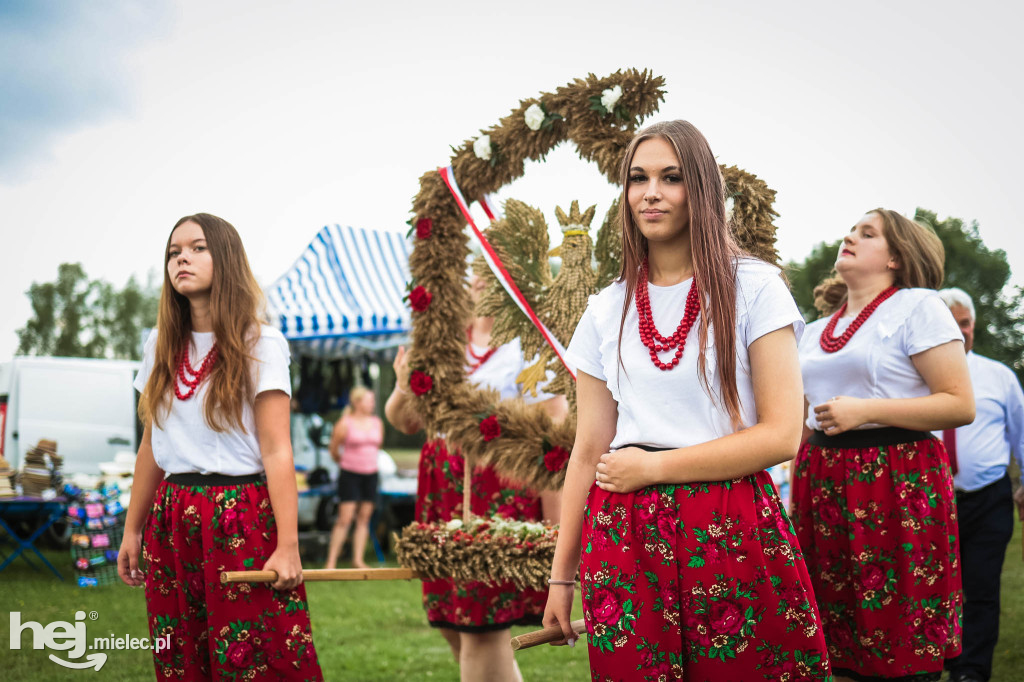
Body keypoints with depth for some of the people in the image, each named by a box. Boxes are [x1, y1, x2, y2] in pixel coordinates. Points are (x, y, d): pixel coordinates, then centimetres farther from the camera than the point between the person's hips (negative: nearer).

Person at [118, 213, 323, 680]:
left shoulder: (260, 344, -5)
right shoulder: (162, 346, 11)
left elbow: (276, 452, -10)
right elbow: (152, 447, 15)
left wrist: (288, 546, -16)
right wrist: (132, 530, 13)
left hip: (241, 518, -5)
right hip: (171, 520, 5)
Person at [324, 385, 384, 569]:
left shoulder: (377, 423, 9)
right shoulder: (344, 424, -7)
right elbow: (333, 450, 3)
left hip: (370, 474, 5)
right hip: (350, 474, -5)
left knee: (364, 518, 5)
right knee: (345, 518, -9)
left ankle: (358, 559, 12)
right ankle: (331, 562, -5)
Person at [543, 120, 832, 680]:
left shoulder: (753, 288, -1)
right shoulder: (606, 309, 10)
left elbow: (781, 435, -7)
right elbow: (588, 452, 10)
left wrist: (652, 466, -9)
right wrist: (561, 576, 7)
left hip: (731, 534, -3)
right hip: (625, 541, 3)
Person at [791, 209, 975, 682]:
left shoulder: (917, 306, -1)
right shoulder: (817, 330, 19)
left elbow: (960, 404, -10)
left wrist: (865, 411, -15)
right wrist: (796, 494, 18)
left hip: (897, 483, -6)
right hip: (823, 481, 6)